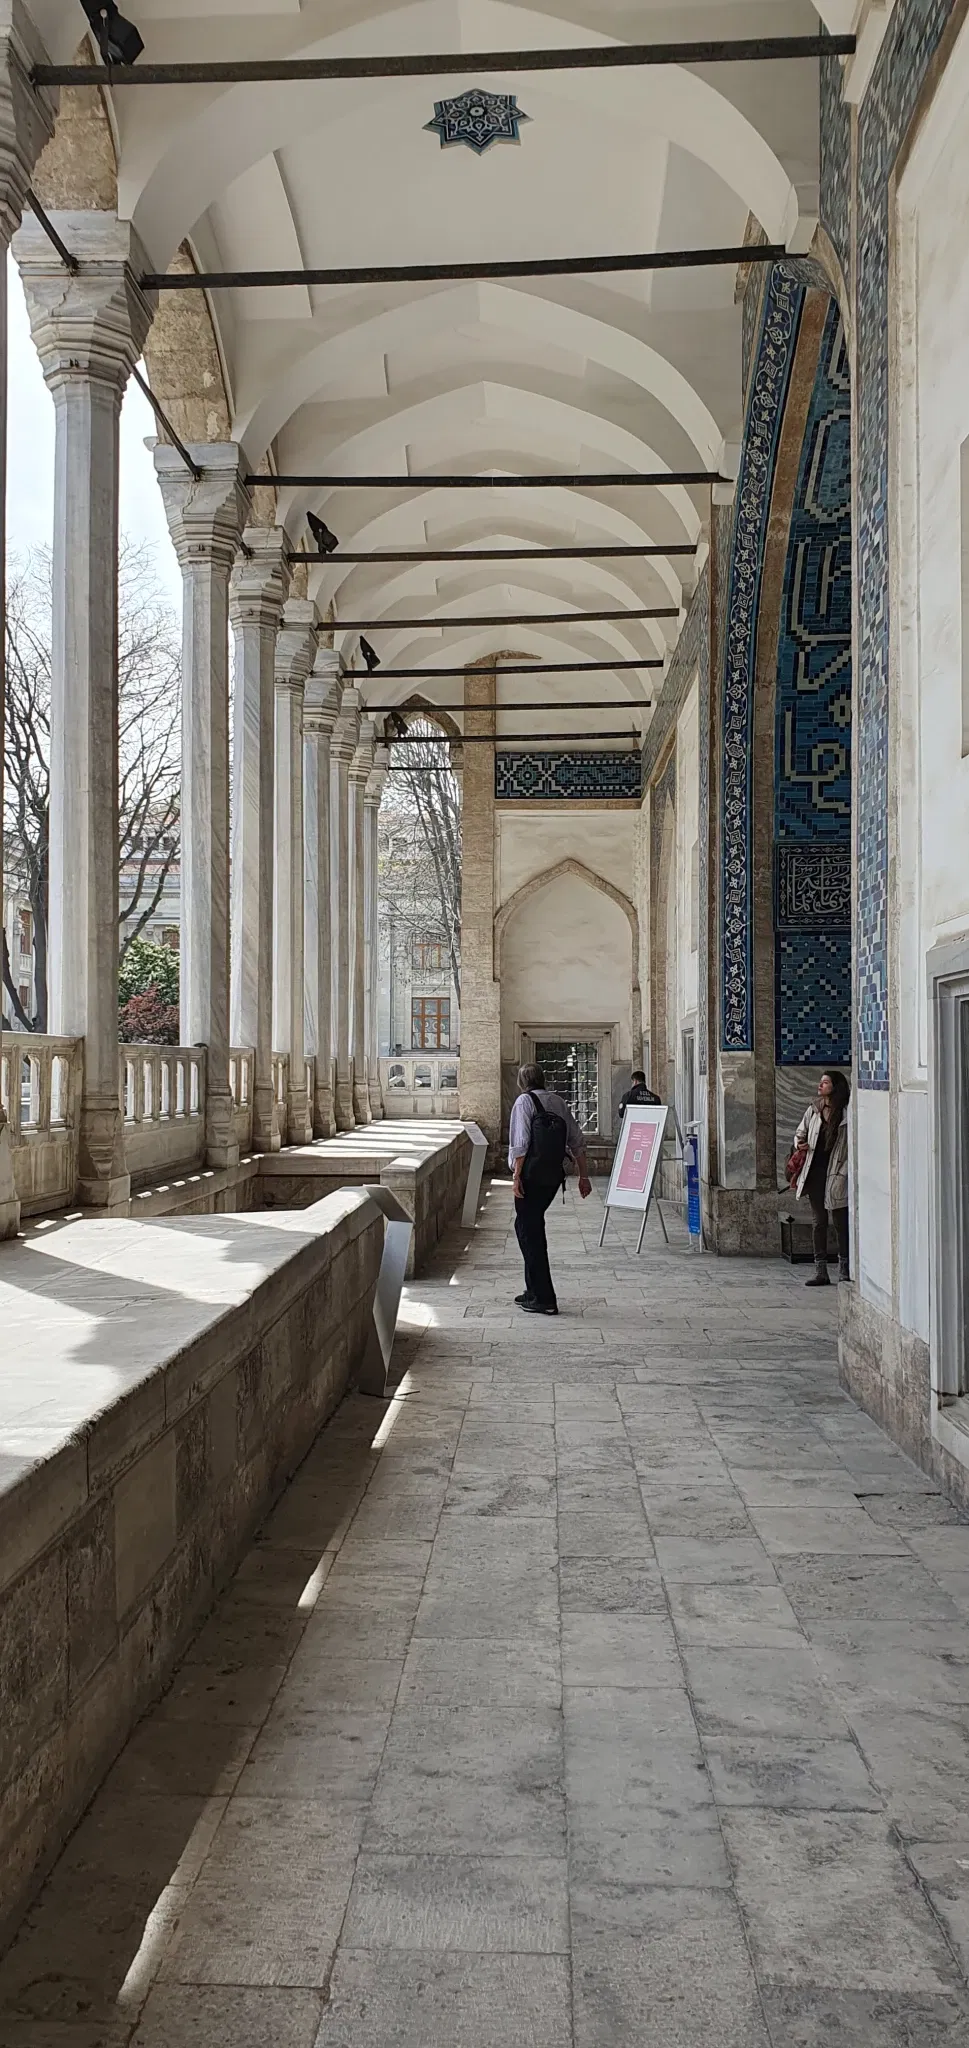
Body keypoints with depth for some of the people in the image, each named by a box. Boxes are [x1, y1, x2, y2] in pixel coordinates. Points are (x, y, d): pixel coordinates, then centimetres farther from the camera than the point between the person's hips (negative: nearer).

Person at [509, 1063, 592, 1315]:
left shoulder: (524, 1101, -3)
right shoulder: (559, 1102, 15)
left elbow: (520, 1143, -13)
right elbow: (577, 1142, 14)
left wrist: (517, 1176, -12)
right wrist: (584, 1176, 18)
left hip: (532, 1174, -7)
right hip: (555, 1174, 7)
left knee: (530, 1231, -1)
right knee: (528, 1226, 20)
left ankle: (543, 1299, -2)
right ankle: (535, 1291, 25)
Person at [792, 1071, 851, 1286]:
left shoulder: (847, 1114, -6)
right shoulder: (813, 1110, 8)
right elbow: (800, 1134, 20)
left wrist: (844, 1171, -13)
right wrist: (799, 1145, -1)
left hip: (836, 1175, -4)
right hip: (815, 1172, 4)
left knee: (840, 1223, 1)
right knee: (819, 1222, 7)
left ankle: (844, 1271, 12)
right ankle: (820, 1272, 11)